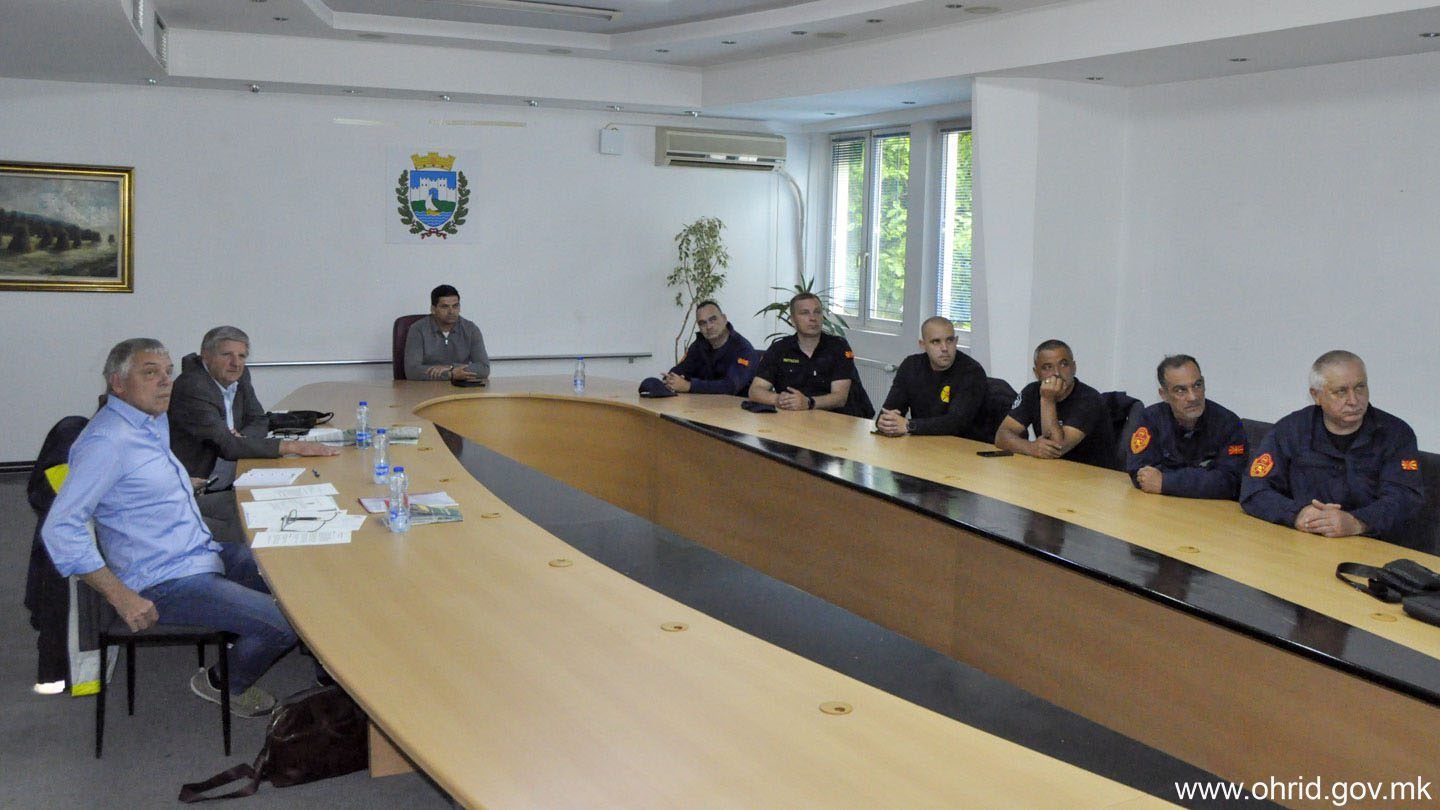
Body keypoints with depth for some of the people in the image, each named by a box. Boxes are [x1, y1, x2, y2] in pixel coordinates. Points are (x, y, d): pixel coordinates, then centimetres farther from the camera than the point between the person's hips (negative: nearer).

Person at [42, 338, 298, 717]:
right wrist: (123, 598, -25)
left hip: (203, 553, 10)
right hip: (167, 582, -10)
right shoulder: (107, 441, -21)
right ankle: (224, 685, 11)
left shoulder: (156, 420, 10)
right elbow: (60, 529, -26)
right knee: (286, 624, -17)